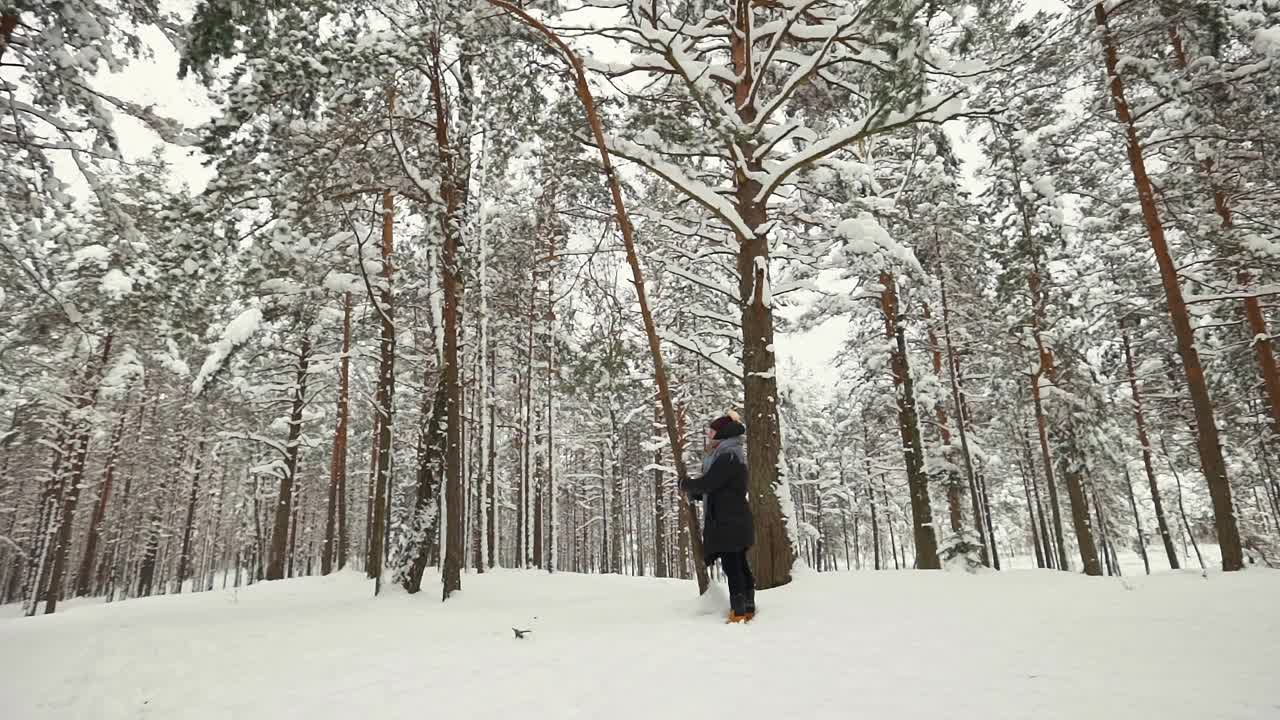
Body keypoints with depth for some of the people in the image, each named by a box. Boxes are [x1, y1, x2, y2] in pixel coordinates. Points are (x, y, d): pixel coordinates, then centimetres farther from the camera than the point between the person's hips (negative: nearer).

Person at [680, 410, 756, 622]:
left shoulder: (727, 458, -17)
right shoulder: (729, 456, 16)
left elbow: (707, 483, -20)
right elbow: (716, 488, 21)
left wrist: (685, 484, -2)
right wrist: (695, 493, 10)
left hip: (728, 522, -10)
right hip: (735, 521, 10)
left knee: (731, 565, -7)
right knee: (740, 565, 14)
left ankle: (739, 611, -4)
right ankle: (748, 607, 22)